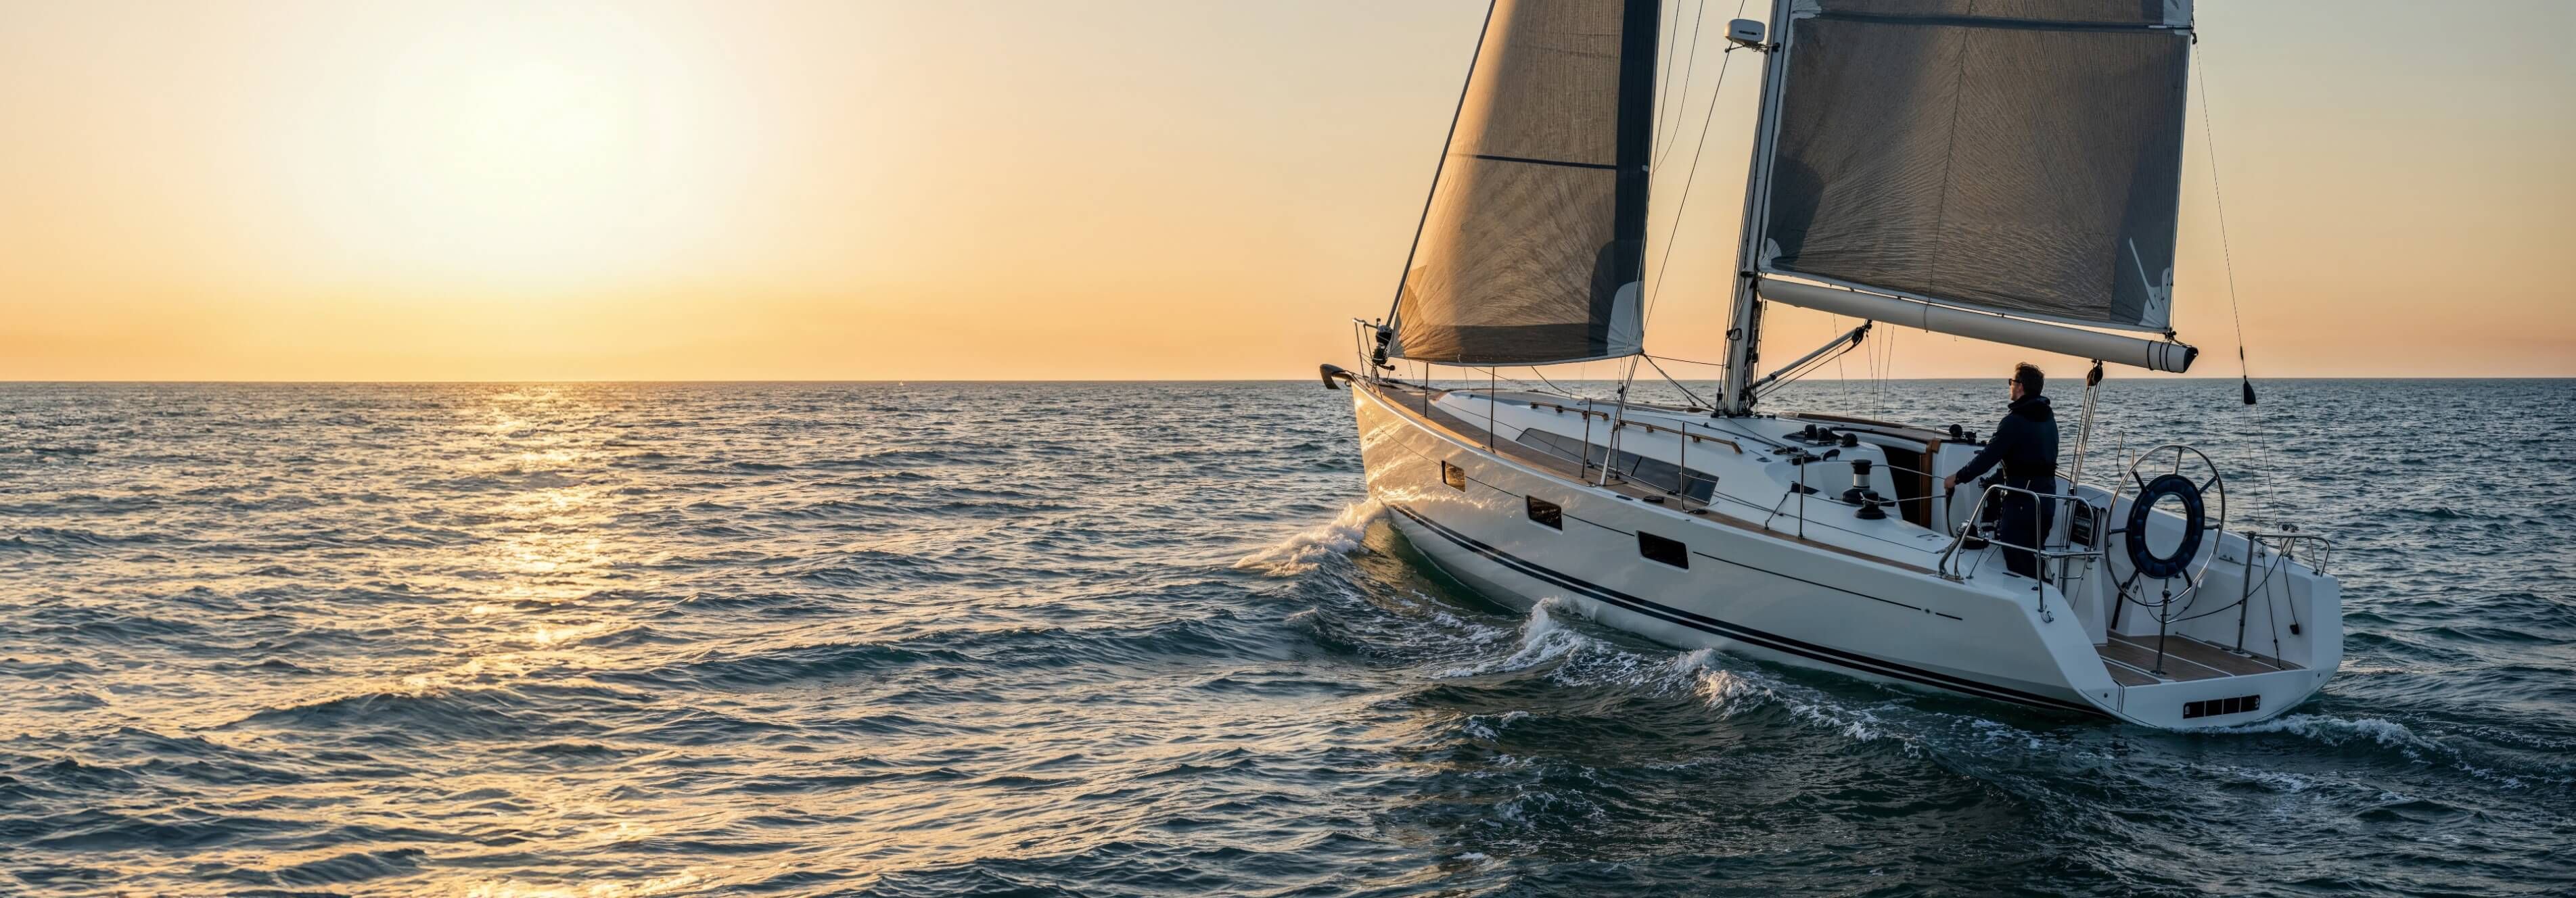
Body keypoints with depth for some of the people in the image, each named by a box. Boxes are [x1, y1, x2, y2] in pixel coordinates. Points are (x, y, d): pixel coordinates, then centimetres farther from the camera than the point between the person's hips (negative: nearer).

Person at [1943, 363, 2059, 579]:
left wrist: (1957, 478, -6)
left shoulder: (2015, 421, -17)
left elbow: (1988, 457, -17)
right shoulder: (2048, 417, 10)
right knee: (2031, 557, 17)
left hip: (2023, 500, -9)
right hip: (2047, 497, 9)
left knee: (2017, 562, -4)